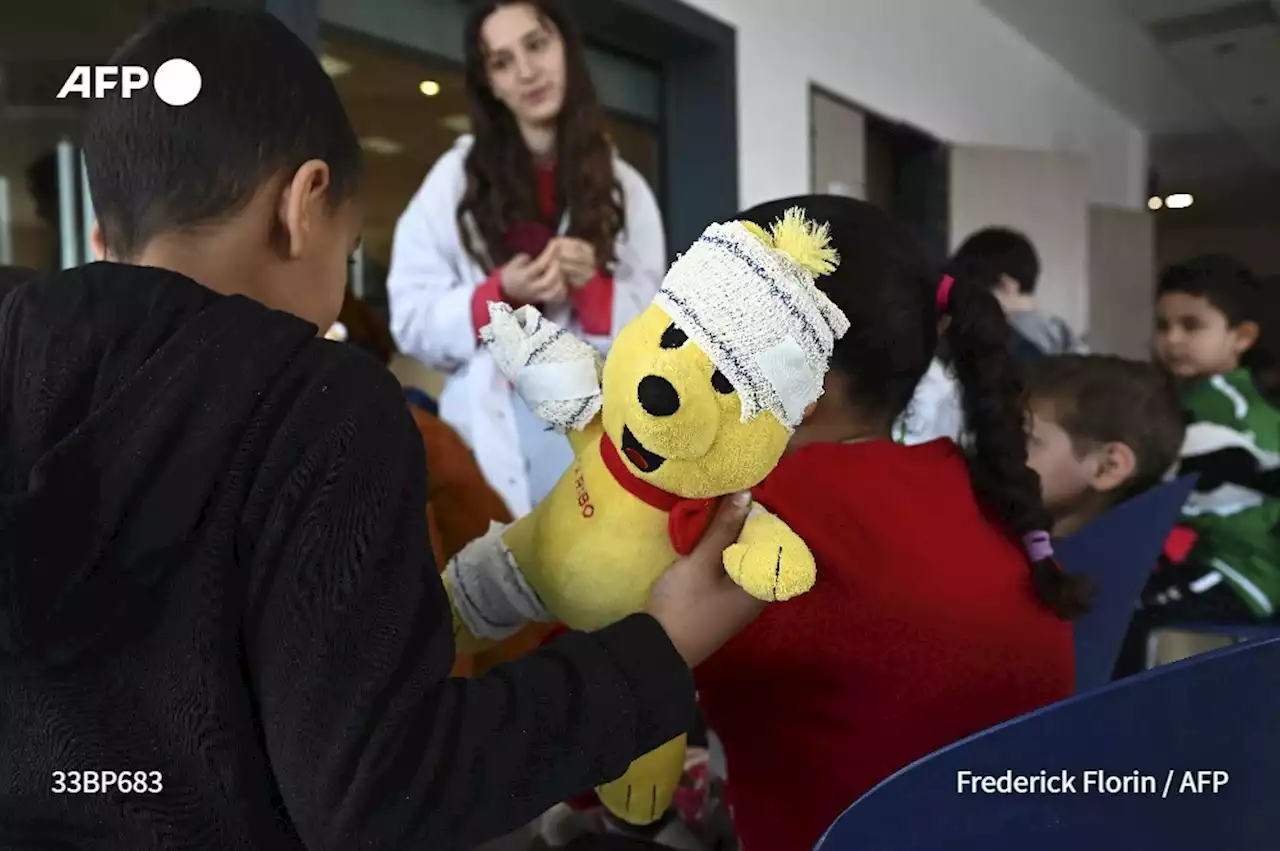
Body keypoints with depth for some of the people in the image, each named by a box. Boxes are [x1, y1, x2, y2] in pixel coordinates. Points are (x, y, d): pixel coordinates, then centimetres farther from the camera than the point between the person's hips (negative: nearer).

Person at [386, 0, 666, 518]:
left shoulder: (624, 187, 9)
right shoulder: (455, 177, 4)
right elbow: (412, 320, 1)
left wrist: (592, 285, -11)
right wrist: (499, 296, -15)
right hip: (491, 436, -1)